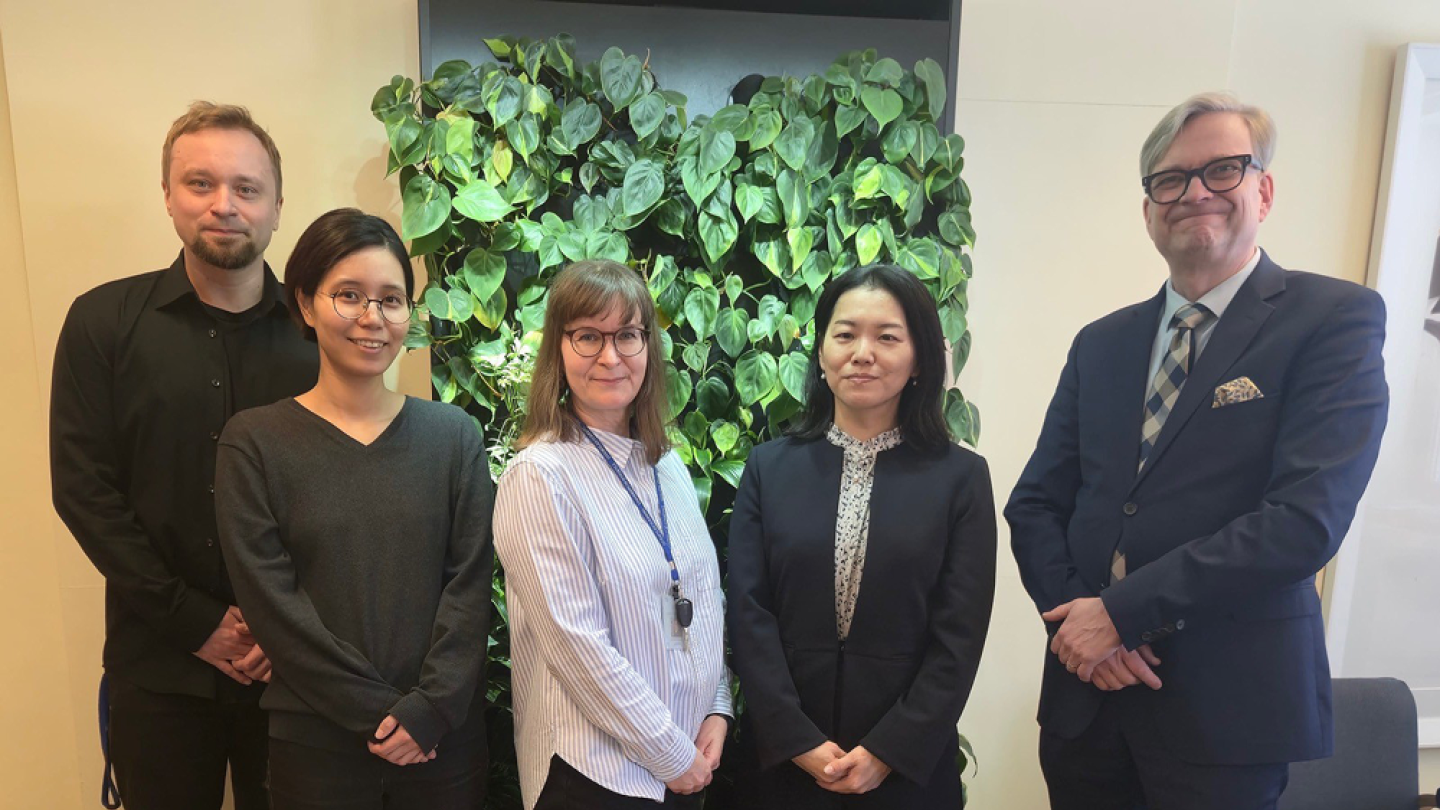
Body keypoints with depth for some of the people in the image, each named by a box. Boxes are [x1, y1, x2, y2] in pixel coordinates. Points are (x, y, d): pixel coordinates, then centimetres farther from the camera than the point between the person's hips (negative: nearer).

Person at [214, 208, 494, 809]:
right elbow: (271, 601, -9)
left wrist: (430, 709, -11)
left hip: (445, 733, 1)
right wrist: (378, 711, -12)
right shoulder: (254, 442, -4)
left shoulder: (453, 434, 1)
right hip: (316, 742, -1)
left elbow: (470, 582, -2)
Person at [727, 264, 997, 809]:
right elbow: (748, 612, -5)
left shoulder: (961, 478, -3)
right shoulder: (769, 467, 0)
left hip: (909, 763, 0)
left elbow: (959, 635, -6)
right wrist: (799, 742, -11)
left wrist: (888, 751, -11)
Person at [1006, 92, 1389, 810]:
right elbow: (1034, 503, 8)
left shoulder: (1336, 318, -5)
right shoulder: (1101, 343, 9)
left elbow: (1306, 518, -17)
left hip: (1227, 704, -4)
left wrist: (1120, 611, -16)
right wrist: (1075, 613, -9)